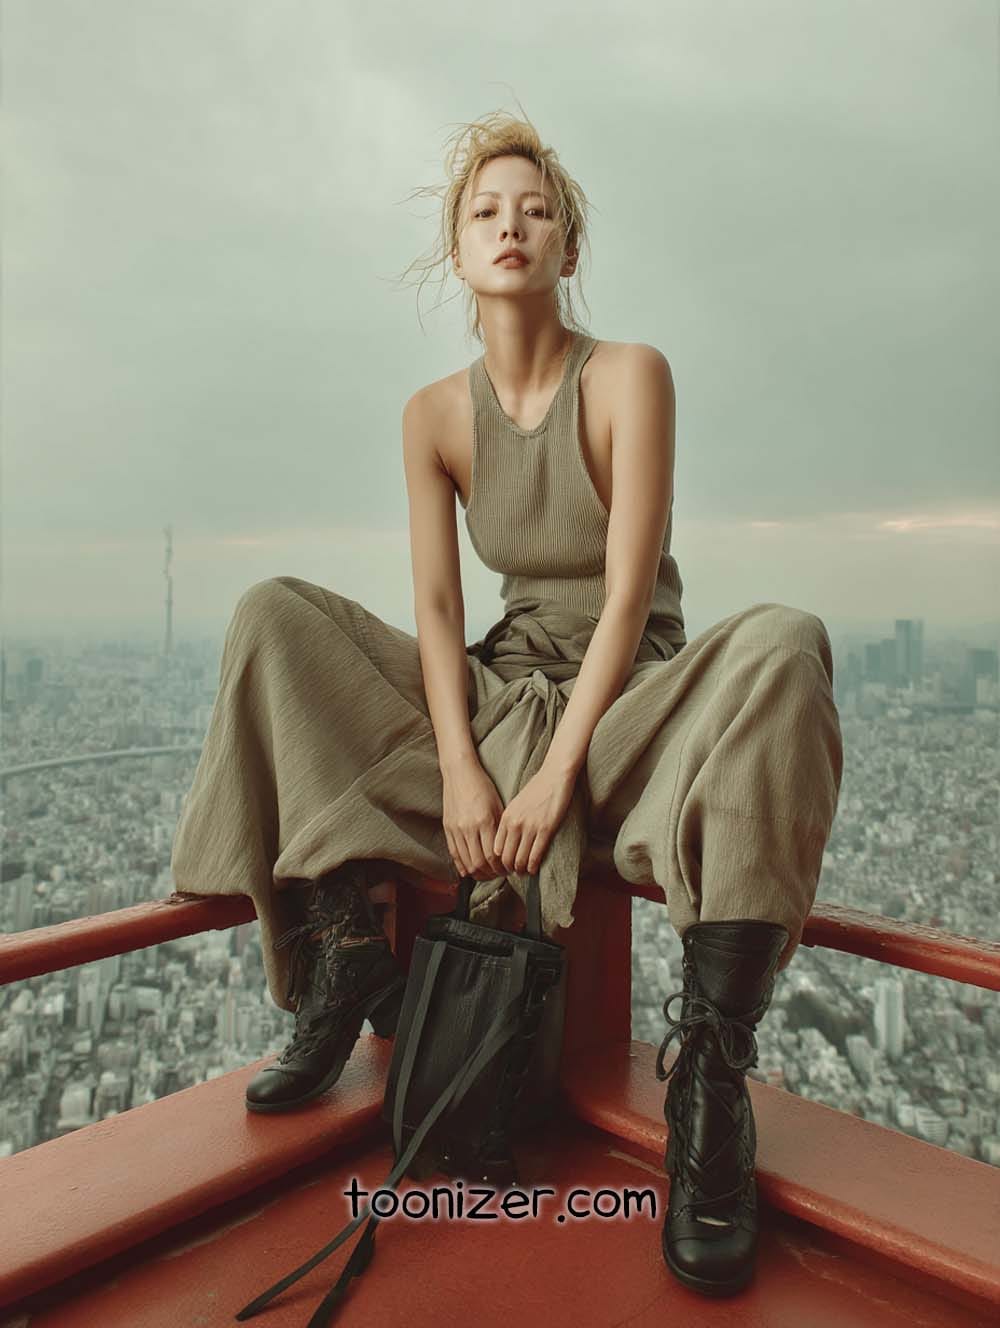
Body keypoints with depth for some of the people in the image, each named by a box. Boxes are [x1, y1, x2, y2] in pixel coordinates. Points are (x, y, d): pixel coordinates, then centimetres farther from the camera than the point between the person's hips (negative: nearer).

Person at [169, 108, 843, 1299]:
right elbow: (436, 605, -3)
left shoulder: (630, 375, -6)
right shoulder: (436, 415, 5)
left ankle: (710, 1073, -30)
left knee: (781, 645, -34)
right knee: (275, 614, -11)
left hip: (629, 700, -3)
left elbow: (629, 594, -14)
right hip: (497, 696, 3)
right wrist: (461, 769, -17)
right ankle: (346, 971, -14)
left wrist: (558, 771, -21)